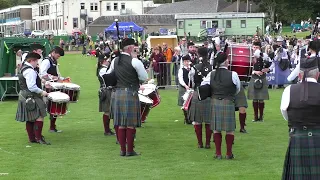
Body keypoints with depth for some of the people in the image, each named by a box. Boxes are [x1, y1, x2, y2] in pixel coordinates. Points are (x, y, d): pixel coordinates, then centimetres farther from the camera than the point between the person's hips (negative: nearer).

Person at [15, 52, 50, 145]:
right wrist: (41, 92, -16)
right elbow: (31, 87, -27)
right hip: (31, 98, -11)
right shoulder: (30, 71, -20)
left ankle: (32, 138, 19)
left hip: (25, 97, 11)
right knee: (40, 117, -8)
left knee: (30, 119, 14)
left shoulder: (23, 68, 14)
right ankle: (38, 138, -7)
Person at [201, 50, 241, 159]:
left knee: (216, 129, 11)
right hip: (228, 103, -3)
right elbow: (238, 89, 2)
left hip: (214, 102, 3)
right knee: (230, 129, 7)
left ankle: (218, 153, 13)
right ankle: (229, 153, 11)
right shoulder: (233, 75, -12)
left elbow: (202, 86, 8)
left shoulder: (211, 74, -3)